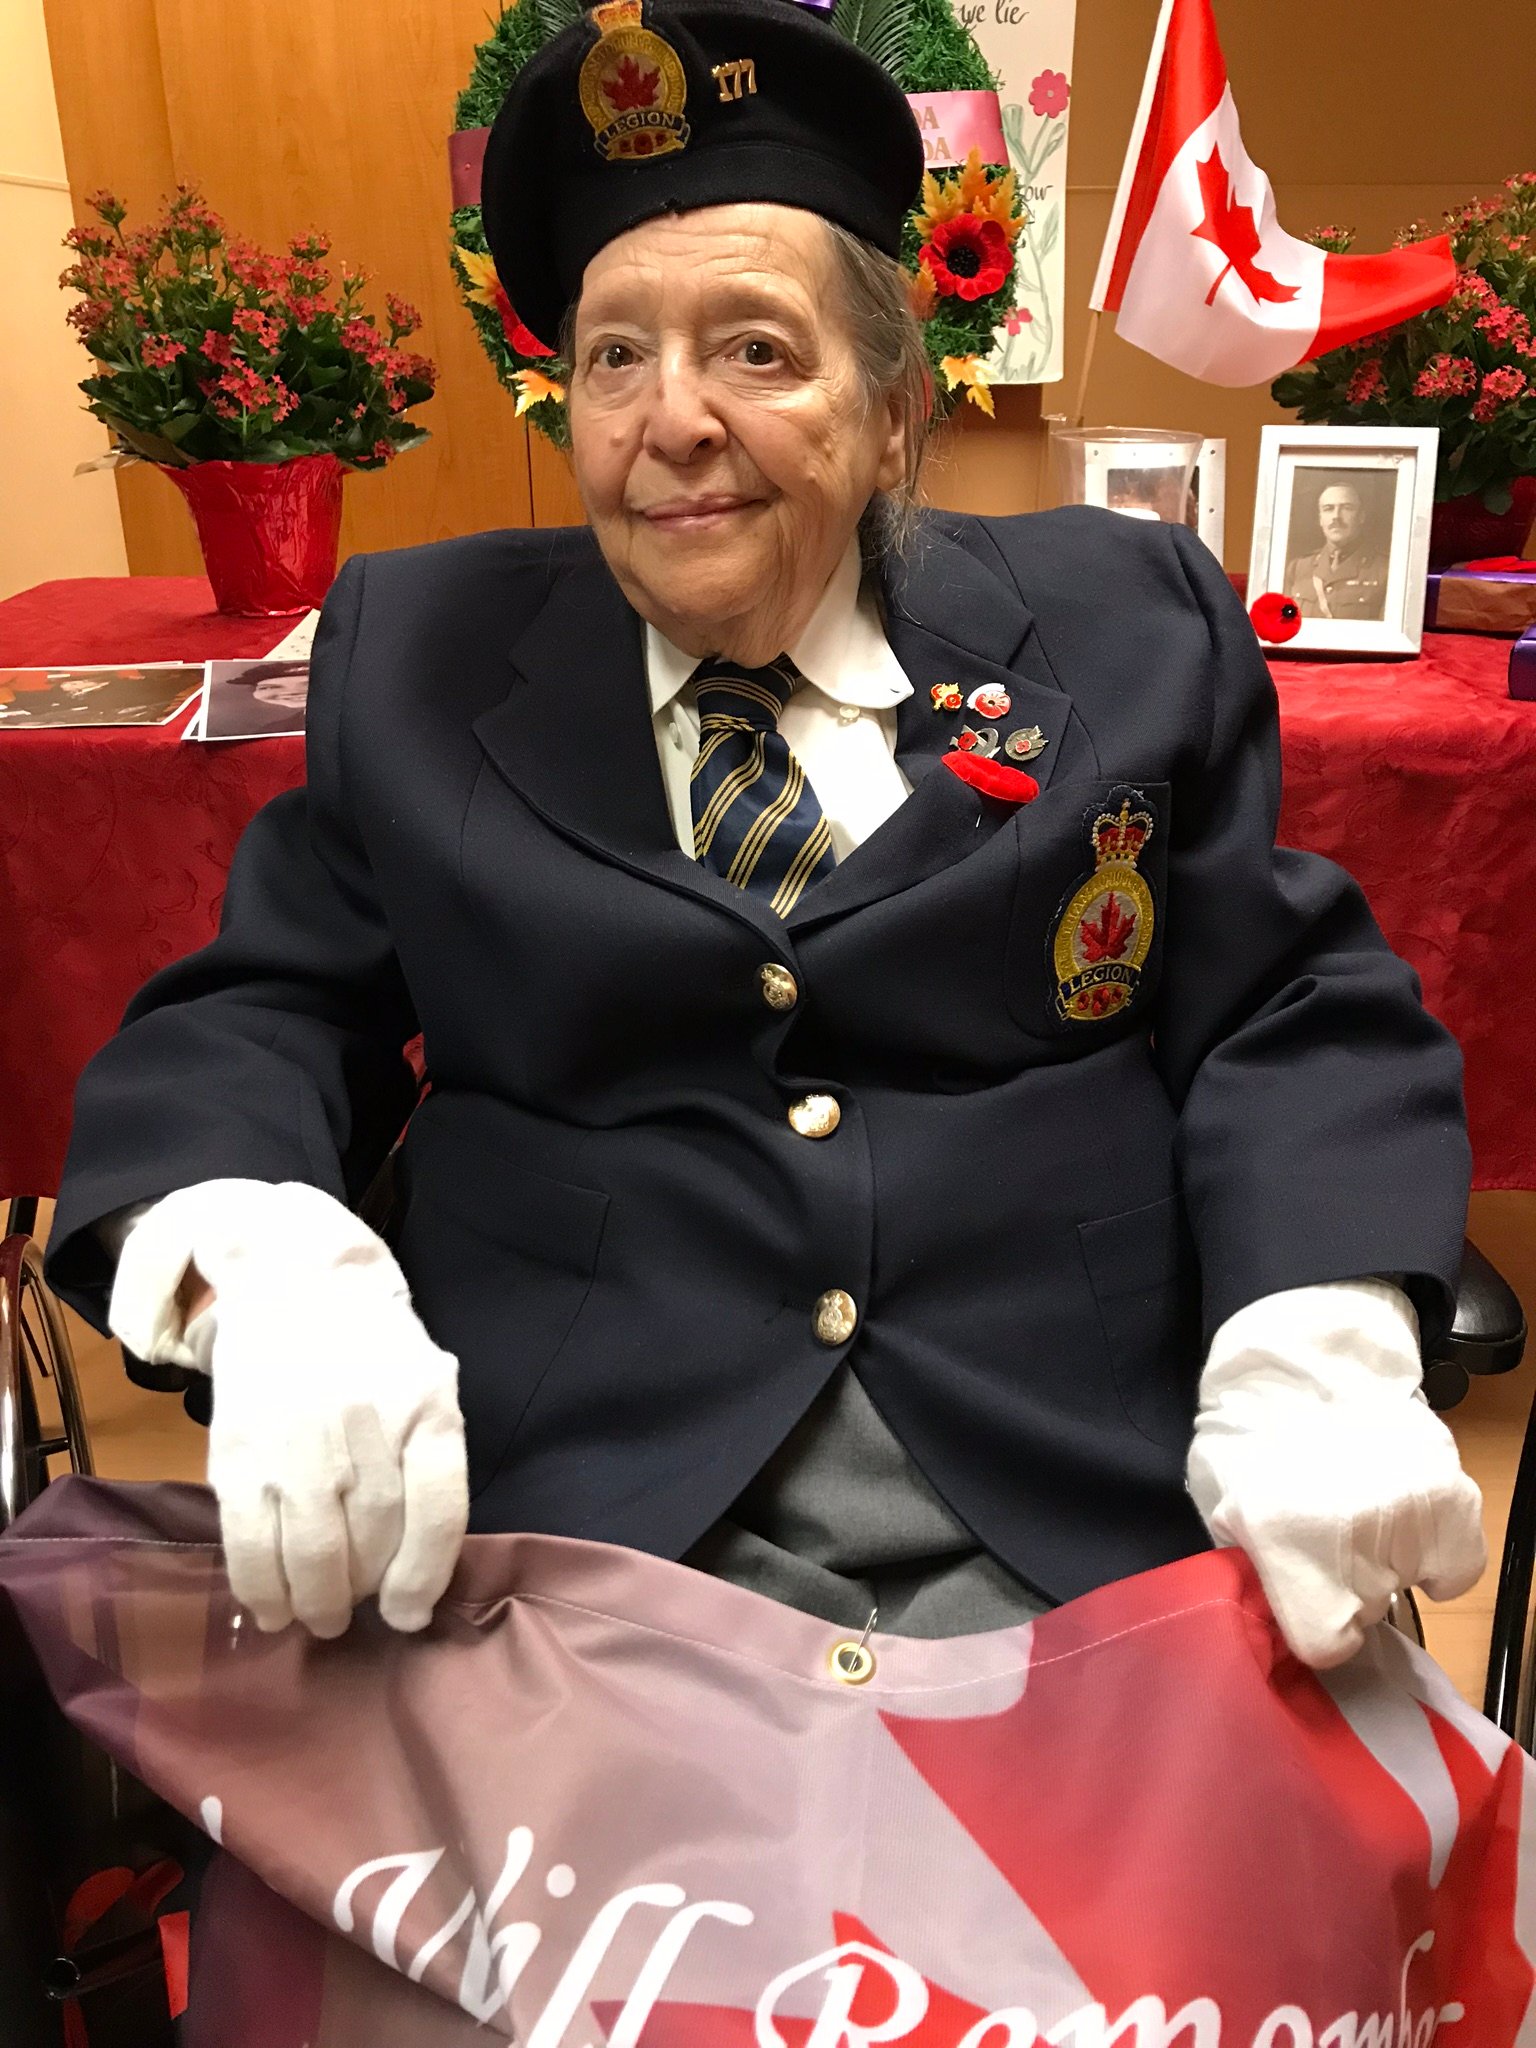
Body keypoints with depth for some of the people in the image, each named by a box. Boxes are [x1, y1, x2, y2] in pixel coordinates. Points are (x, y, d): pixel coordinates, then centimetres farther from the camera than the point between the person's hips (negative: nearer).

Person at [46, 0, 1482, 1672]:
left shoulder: (1130, 623, 7)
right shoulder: (414, 656, 9)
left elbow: (1296, 1014, 4)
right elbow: (256, 1021, 6)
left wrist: (1319, 1362, -15)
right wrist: (265, 1276, -17)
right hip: (582, 1531, 0)